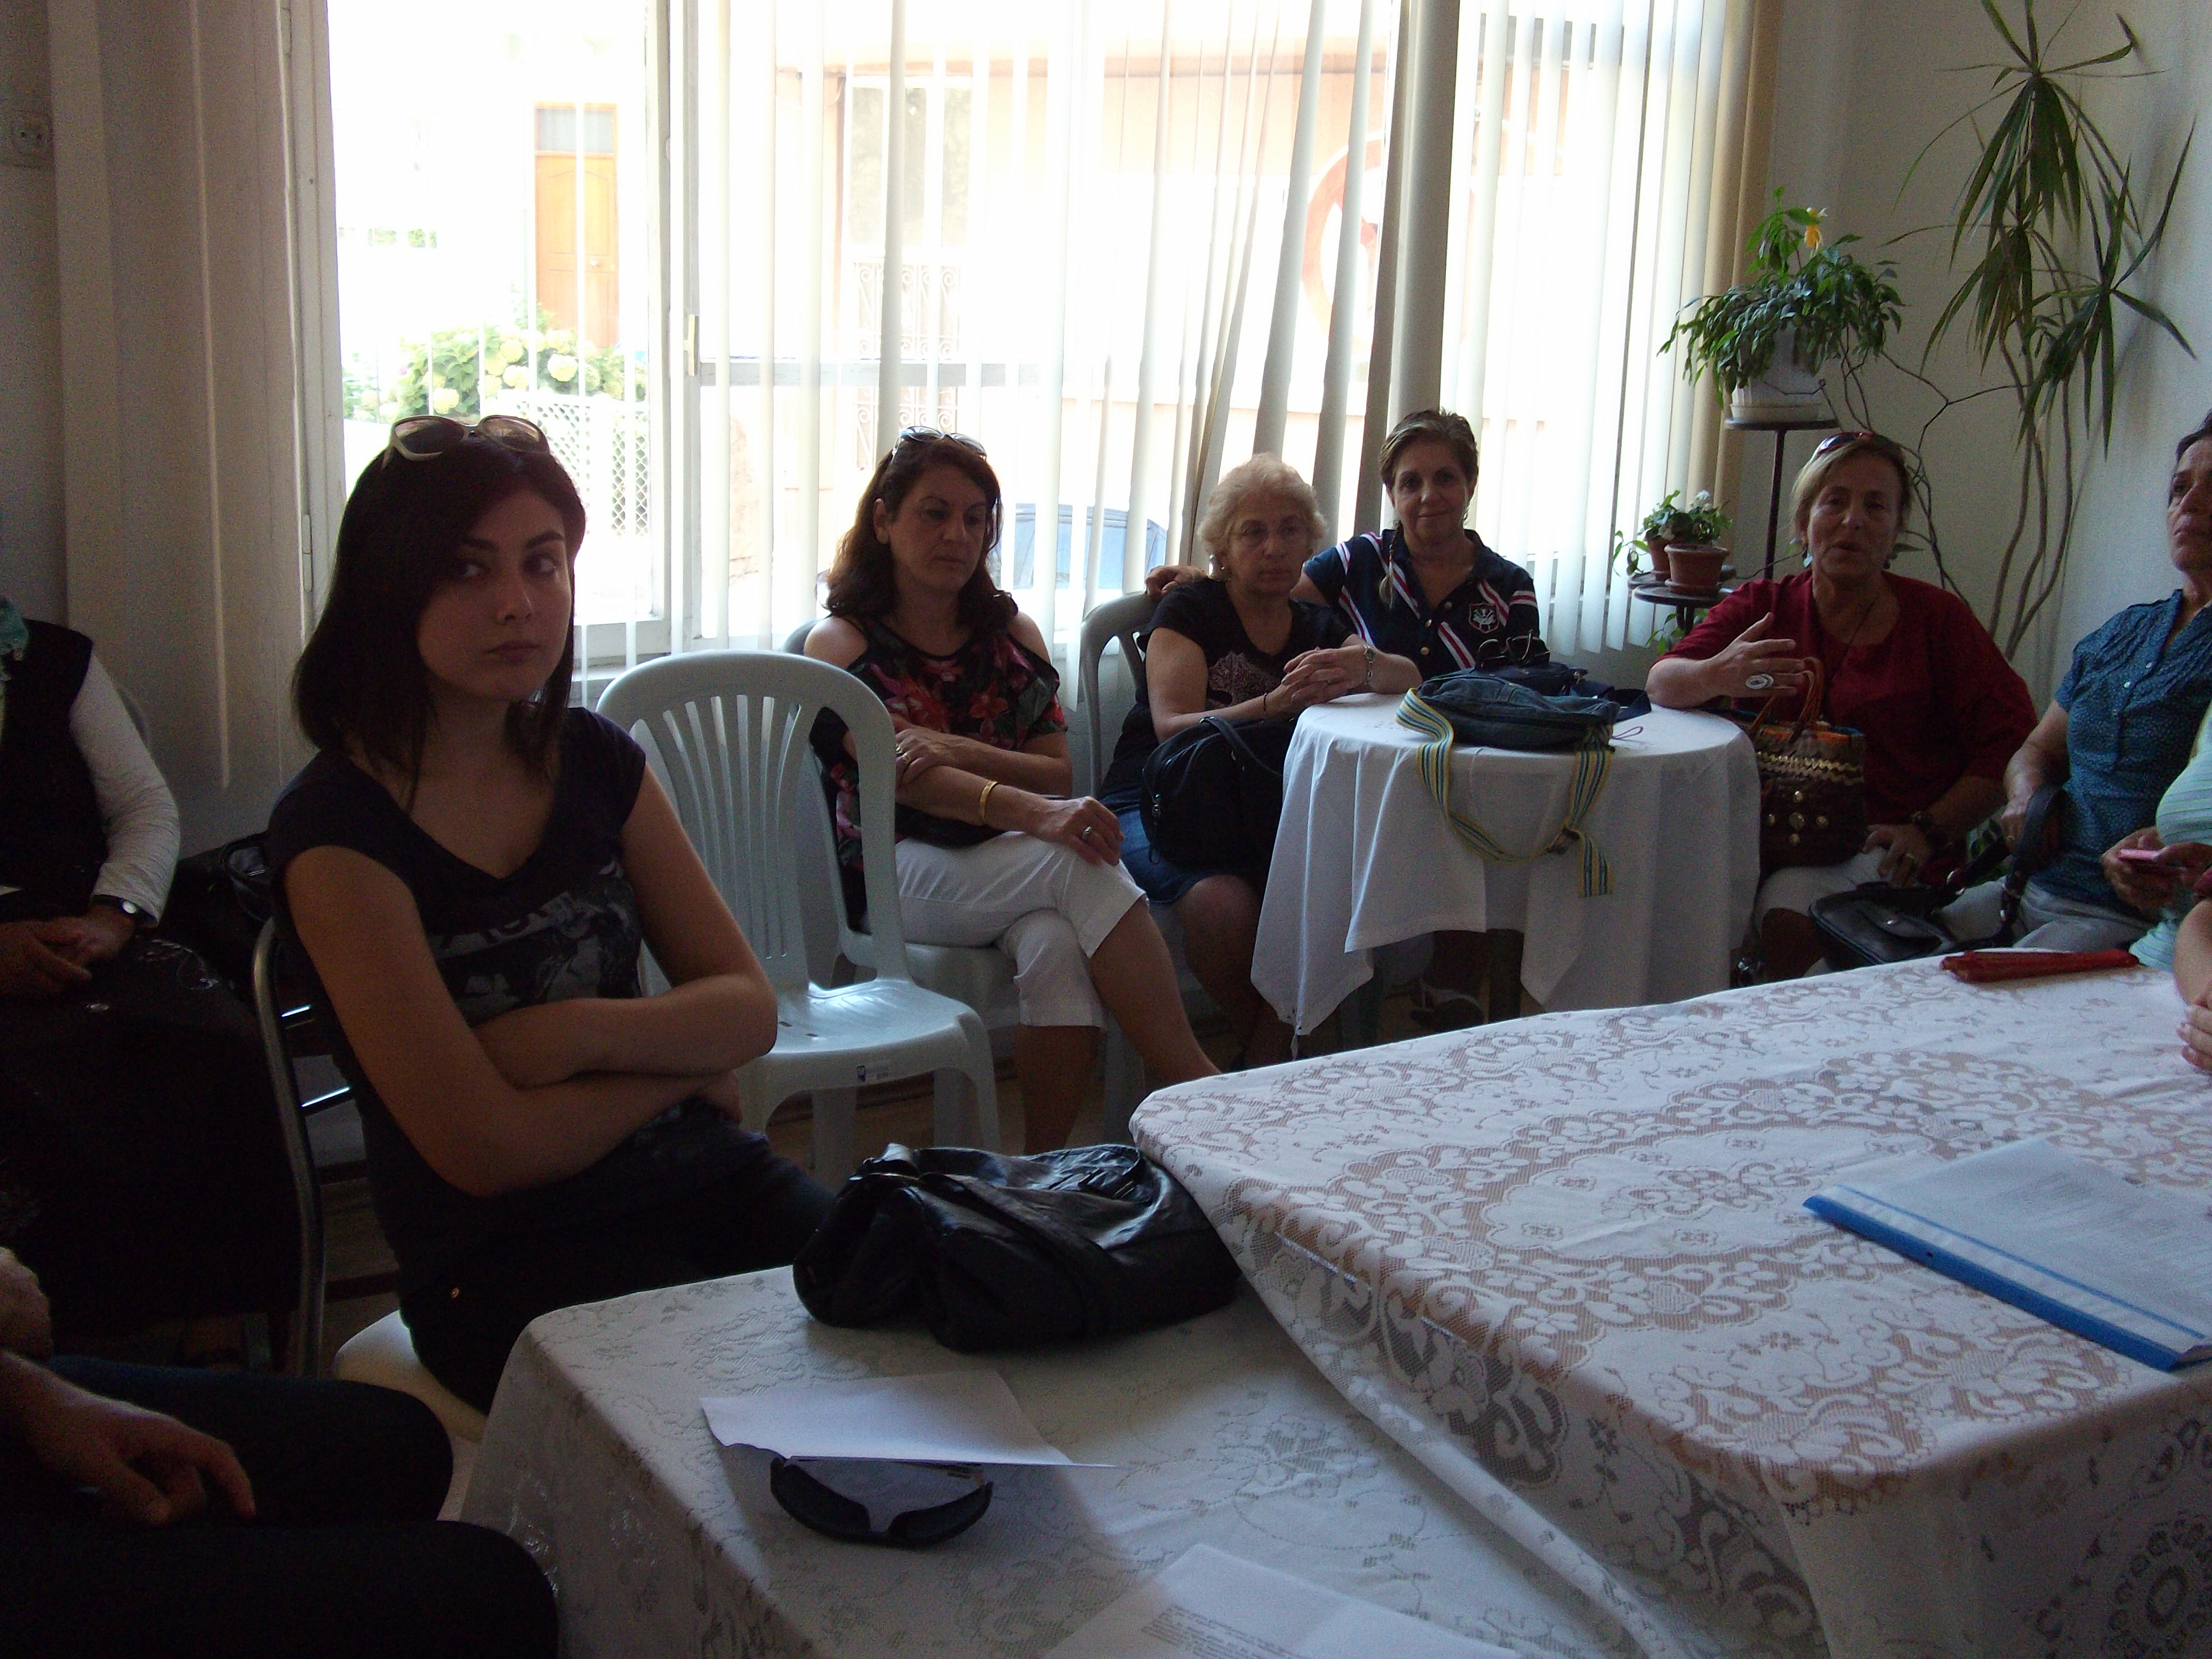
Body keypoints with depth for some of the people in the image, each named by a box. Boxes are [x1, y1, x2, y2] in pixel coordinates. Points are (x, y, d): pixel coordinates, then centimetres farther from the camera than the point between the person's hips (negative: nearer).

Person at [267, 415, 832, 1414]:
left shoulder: (598, 765, 8)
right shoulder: (339, 828, -10)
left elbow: (750, 1008, 6)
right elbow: (485, 1149, -14)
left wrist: (584, 1035, -12)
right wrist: (681, 1057, 0)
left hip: (695, 1179, 6)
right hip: (501, 1261, -5)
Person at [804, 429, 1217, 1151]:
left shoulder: (1010, 633, 16)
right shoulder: (841, 642, 3)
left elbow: (1058, 776, 5)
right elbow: (901, 775, -15)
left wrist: (956, 751, -17)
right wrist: (1036, 814, -32)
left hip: (1008, 860, 3)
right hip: (900, 870, -3)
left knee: (1056, 948, -35)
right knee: (1084, 867, -33)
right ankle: (1197, 1086, -32)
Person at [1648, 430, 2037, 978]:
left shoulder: (1937, 618, 5)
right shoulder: (1761, 606, 12)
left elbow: (2013, 741, 0)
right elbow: (1661, 682, -2)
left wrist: (1929, 830, -13)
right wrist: (1718, 676, -25)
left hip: (1881, 845, -3)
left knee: (1789, 915, -32)